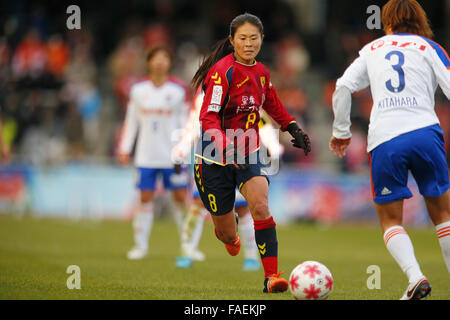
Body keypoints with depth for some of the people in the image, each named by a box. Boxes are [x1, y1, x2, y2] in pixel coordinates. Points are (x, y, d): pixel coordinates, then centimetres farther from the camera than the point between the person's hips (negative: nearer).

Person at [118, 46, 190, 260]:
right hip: (147, 155, 1)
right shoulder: (138, 89, 4)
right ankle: (140, 245, 8)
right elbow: (131, 121, 10)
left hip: (173, 154, -1)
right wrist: (124, 149, 6)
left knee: (181, 197, 0)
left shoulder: (179, 90, 1)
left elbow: (185, 121, 5)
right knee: (145, 197, -1)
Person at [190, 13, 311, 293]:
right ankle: (228, 232, 45)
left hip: (249, 154, 4)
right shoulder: (222, 70, -17)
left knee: (260, 206, -25)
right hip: (216, 158, -4)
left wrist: (293, 128, 17)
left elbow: (273, 104, 25)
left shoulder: (261, 72, 3)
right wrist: (226, 145, -40)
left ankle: (272, 275, -25)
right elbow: (208, 116, -25)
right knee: (228, 234, 5)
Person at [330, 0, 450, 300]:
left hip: (383, 141, 0)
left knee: (390, 219, 11)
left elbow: (343, 87, 13)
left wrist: (341, 131, 21)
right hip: (425, 132, 0)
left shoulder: (372, 50, 20)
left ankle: (416, 276, -12)